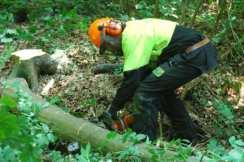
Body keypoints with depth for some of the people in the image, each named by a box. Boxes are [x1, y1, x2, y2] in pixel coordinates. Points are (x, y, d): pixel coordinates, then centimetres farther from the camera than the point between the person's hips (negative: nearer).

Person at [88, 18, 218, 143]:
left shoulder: (132, 37, -12)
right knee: (161, 88, 22)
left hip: (194, 55, -10)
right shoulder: (135, 30, 17)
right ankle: (189, 135, 30)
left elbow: (131, 79, -13)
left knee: (146, 91, -9)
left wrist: (112, 109, -2)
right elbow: (145, 69, 23)